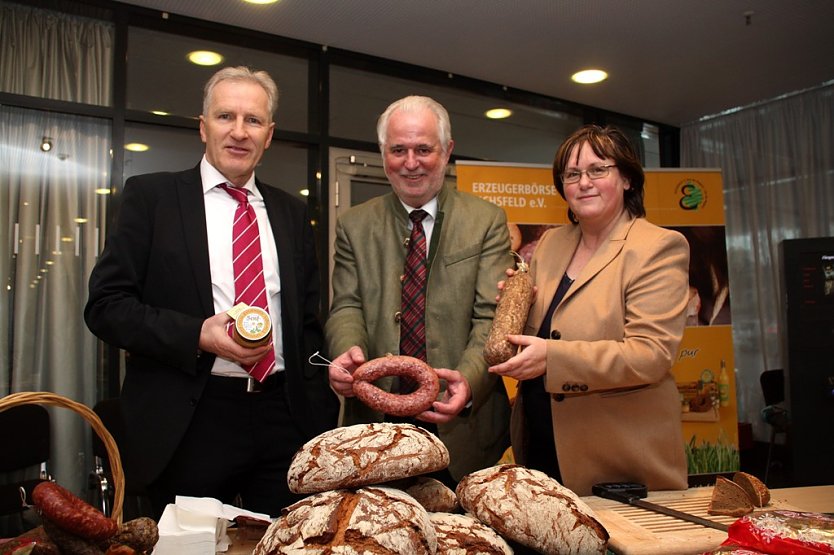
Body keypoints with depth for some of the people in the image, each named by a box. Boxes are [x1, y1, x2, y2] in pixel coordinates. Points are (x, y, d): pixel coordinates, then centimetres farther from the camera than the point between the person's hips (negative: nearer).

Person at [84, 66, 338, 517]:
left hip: (284, 421, 3)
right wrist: (197, 335, -17)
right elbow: (105, 305, -3)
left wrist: (322, 420, 7)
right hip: (188, 424, -3)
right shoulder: (150, 196, 2)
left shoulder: (291, 212, 13)